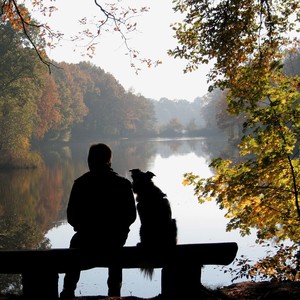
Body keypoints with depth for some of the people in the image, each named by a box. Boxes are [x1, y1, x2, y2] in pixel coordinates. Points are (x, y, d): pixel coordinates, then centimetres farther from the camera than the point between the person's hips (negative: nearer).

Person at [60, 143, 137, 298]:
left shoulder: (81, 183, -7)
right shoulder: (123, 183, -5)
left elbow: (71, 217, -5)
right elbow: (131, 215, -3)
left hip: (88, 239, -1)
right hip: (117, 238, 1)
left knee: (75, 242, 34)